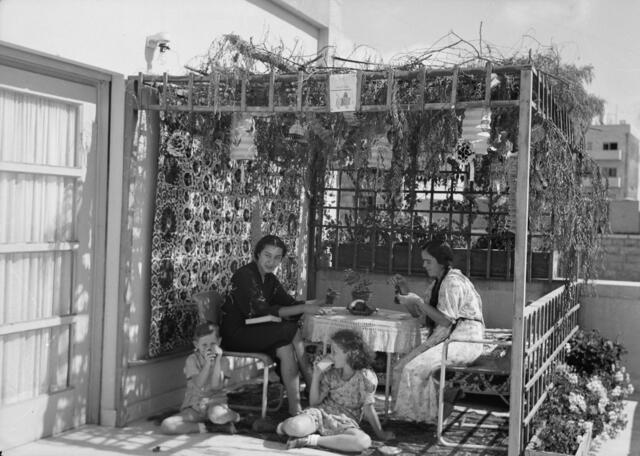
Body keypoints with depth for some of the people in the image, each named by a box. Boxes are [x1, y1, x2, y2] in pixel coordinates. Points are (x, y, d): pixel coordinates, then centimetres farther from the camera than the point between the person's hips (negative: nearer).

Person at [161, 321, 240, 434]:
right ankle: (201, 427, -13)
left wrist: (218, 359, -19)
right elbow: (198, 385, -16)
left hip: (215, 401, -1)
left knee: (216, 415, -41)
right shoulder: (192, 360, -3)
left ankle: (234, 416, -8)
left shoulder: (220, 359, 0)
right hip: (194, 406, 1)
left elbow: (215, 385, -14)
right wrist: (207, 363, -25)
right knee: (166, 425, -23)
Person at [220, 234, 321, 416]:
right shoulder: (245, 275, -15)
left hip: (255, 331, 8)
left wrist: (310, 305, -18)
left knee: (286, 349, -21)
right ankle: (313, 386, -18)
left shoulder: (270, 279, 12)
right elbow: (263, 310, -24)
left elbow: (289, 302, 4)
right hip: (235, 334, -8)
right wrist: (303, 308, -28)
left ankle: (295, 407, -23)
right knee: (291, 331, -23)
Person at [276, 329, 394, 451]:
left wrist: (380, 433, 0)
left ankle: (312, 440, -26)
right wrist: (317, 374, -7)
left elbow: (368, 407, -4)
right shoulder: (331, 373, 2)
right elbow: (314, 402, 2)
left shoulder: (366, 376, -10)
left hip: (345, 423, 0)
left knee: (365, 442, -37)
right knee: (294, 427, -35)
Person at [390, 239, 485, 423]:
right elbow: (419, 313, 16)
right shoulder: (438, 282, 16)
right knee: (404, 363, -5)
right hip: (449, 337, 9)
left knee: (415, 366, -22)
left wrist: (418, 301, -18)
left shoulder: (453, 282, -15)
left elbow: (446, 320, -21)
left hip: (465, 340, -9)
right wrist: (406, 291, 3)